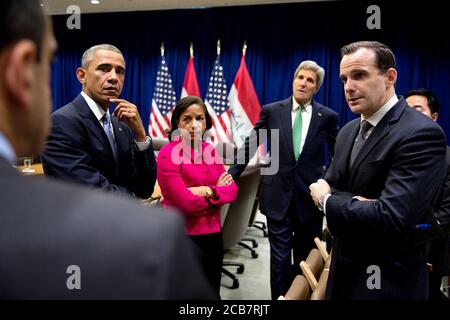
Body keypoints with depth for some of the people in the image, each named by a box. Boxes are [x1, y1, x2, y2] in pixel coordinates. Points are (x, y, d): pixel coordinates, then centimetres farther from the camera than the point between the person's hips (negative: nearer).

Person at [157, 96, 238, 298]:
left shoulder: (210, 150, 5)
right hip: (183, 237, -6)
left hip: (213, 234, 6)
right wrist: (218, 191, -7)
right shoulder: (168, 154, -13)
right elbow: (186, 203, -20)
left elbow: (232, 190, -1)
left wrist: (208, 191, -18)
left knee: (213, 293, 19)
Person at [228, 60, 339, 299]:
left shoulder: (328, 116, -1)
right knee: (280, 259, 5)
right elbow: (249, 146, 4)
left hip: (310, 195, 1)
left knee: (306, 259, 16)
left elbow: (337, 155, 10)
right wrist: (231, 176, 2)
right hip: (278, 195, -1)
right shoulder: (272, 111, -1)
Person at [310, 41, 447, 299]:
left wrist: (326, 198, -15)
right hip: (344, 266, 7)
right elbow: (326, 188, 2)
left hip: (388, 279, -7)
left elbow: (390, 218, -30)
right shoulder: (348, 131, 5)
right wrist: (356, 203, -20)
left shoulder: (422, 133, -21)